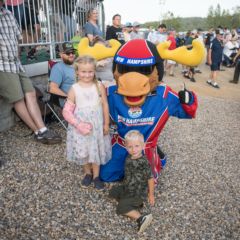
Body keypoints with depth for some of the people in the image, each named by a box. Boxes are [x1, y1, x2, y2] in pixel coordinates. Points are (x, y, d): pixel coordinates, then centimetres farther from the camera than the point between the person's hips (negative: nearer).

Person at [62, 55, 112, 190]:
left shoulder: (99, 86, -6)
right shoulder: (74, 89, -8)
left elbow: (105, 106, -1)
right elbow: (67, 110, -7)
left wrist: (106, 124, 0)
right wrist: (78, 124, -17)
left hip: (97, 125, 0)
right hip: (80, 126, 0)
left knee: (96, 150, 11)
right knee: (83, 151, 13)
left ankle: (96, 176, 30)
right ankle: (87, 173, 38)